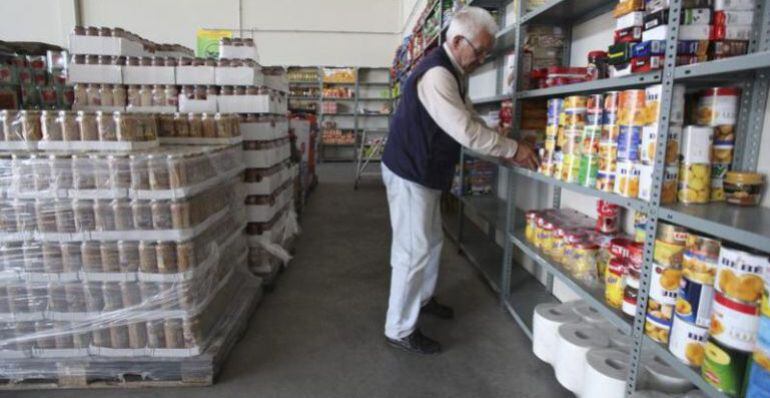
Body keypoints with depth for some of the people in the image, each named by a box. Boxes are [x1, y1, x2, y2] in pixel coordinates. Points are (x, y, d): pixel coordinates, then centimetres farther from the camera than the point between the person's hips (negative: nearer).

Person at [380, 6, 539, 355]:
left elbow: (470, 118, 14)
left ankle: (422, 298, 39)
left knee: (432, 241, 20)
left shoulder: (454, 74, 10)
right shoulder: (436, 75, -24)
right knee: (413, 251, -4)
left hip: (425, 173, 10)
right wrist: (512, 149, -17)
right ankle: (399, 331, 8)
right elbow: (467, 132, -28)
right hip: (408, 174, -10)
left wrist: (502, 149, 3)